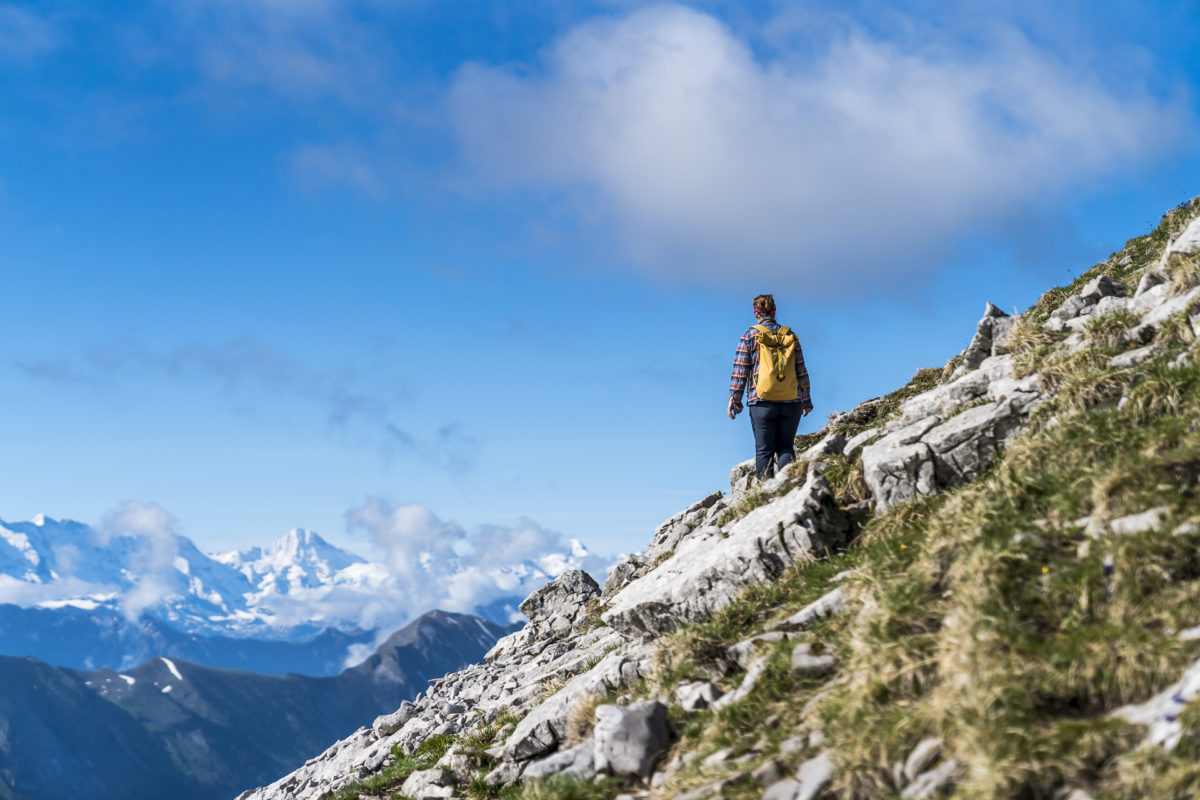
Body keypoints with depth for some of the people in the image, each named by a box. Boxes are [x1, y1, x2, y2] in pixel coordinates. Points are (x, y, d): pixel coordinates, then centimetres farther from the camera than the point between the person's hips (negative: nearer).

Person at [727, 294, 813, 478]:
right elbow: (801, 371, 12)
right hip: (791, 401, 2)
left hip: (762, 402, -2)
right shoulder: (789, 335, 11)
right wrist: (806, 400, 18)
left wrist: (734, 398, 4)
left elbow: (740, 370, -1)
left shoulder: (750, 335, 3)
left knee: (764, 450, 1)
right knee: (786, 447, 8)